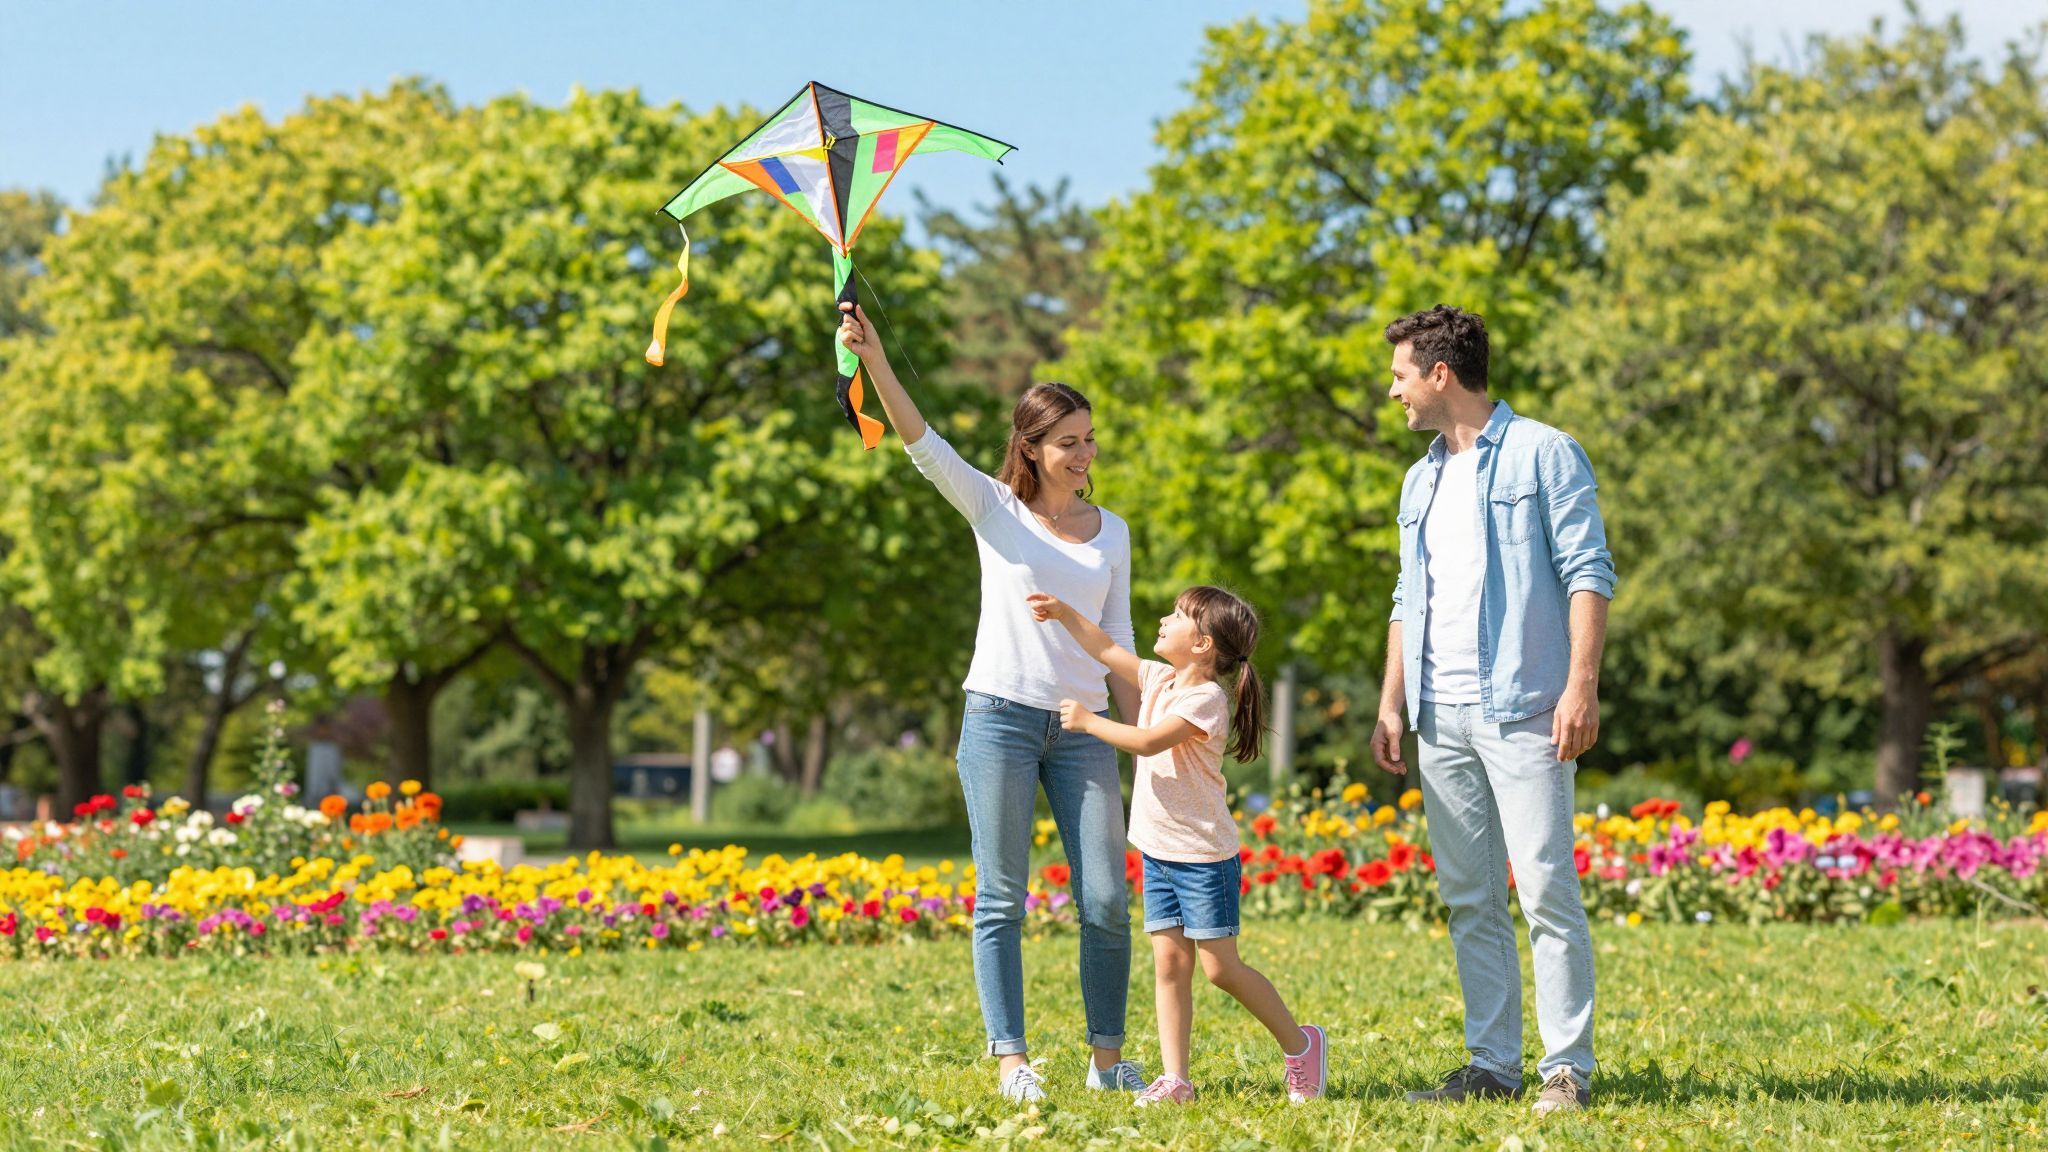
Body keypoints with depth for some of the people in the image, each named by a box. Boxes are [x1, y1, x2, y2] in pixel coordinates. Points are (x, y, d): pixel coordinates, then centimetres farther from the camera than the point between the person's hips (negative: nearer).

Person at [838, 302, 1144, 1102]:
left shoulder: (1111, 533, 12)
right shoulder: (994, 510, 2)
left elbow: (1119, 646, 14)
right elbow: (922, 444, -12)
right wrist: (874, 361, -27)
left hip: (1082, 728, 3)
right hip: (1000, 715, -3)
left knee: (1107, 900, -1)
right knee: (1002, 899, -1)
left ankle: (1108, 1057, 11)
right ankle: (1010, 1059, 4)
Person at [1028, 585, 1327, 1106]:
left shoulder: (1207, 698, -18)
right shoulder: (1159, 679, 7)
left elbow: (1149, 741, -25)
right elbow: (1108, 651, 19)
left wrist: (1088, 721, -16)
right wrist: (1064, 613, 11)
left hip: (1204, 857, -8)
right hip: (1159, 853, 8)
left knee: (1221, 967, -4)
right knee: (1169, 962, 2)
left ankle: (1300, 1043, 13)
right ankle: (1174, 1078, 2)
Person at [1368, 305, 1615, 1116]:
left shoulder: (1542, 455, -1)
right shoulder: (1422, 480, 20)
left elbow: (1588, 574, -6)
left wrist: (1582, 684, -15)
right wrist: (1391, 704, 16)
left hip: (1521, 711, -7)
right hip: (1441, 717, 7)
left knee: (1545, 889, -10)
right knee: (1468, 898, 7)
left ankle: (1568, 1068, -6)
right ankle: (1493, 1063, 12)